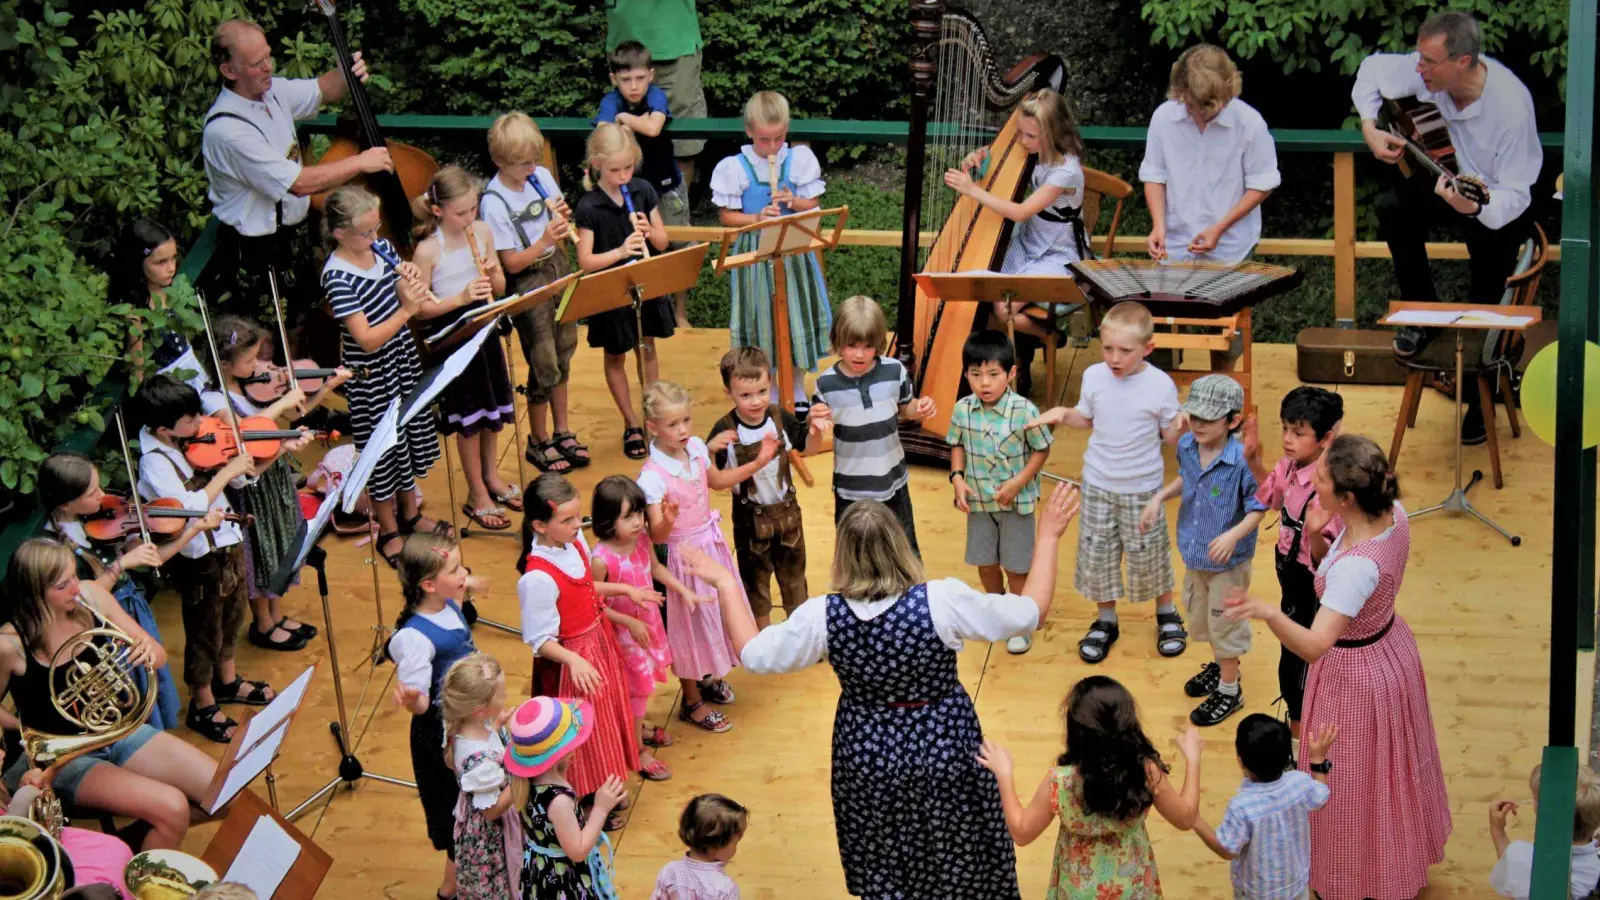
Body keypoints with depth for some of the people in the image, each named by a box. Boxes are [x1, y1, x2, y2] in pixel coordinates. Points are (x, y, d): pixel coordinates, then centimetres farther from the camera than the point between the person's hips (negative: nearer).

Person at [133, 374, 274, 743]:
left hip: (228, 542, 8)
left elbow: (238, 480, 2)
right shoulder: (155, 462, -26)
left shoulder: (193, 442, -5)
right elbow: (190, 507, -36)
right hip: (200, 559, -8)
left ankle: (228, 682, 49)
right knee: (206, 632, 10)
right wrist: (226, 471, -31)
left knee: (233, 616, 26)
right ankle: (203, 707, 30)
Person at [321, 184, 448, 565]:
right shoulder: (338, 276, -24)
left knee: (412, 438, 21)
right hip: (372, 375, -7)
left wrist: (412, 279, -10)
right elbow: (367, 340, -26)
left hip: (403, 360, 7)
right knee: (384, 451, 7)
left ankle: (411, 513, 42)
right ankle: (389, 533, 25)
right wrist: (406, 310, -29)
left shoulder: (381, 248, -3)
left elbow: (406, 298, 10)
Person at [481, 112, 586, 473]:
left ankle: (562, 431, 32)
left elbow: (564, 234, 9)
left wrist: (564, 220, -13)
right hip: (528, 283, -6)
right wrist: (544, 242, -30)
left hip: (558, 269, 6)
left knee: (563, 353, 16)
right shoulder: (493, 202, -19)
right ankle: (538, 442, 18)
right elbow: (512, 264, -17)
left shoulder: (542, 176, -2)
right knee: (545, 367, -1)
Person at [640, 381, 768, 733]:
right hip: (684, 555, -7)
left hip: (712, 544, 7)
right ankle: (692, 702, 29)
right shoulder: (653, 476, -28)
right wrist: (667, 520, -49)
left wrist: (757, 463, 7)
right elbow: (656, 536, -28)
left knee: (717, 612, 23)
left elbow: (716, 480, 14)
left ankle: (707, 678, 49)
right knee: (690, 622, 9)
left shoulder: (696, 448, -7)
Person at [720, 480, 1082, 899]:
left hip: (867, 755, 2)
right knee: (960, 865, 20)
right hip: (944, 749, -2)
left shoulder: (822, 616, -18)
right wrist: (1048, 536, -5)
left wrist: (726, 583, 6)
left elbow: (754, 654, -4)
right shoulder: (942, 601, -24)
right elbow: (1030, 612, -14)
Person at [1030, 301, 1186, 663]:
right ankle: (1106, 621, 29)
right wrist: (1063, 413, -9)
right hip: (1098, 484, 3)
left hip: (1142, 488, -3)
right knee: (1096, 554, 10)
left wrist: (1180, 425, -28)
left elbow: (1168, 436, -7)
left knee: (1148, 554, 10)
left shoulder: (1161, 385, -17)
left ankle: (1167, 614, 35)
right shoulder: (1094, 376, -7)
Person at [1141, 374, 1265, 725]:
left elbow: (1258, 508, -22)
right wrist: (1159, 497, 1)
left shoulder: (1242, 460, -29)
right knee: (1200, 615, 26)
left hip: (1228, 560, -7)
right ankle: (1220, 665, 52)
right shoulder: (1187, 446, -8)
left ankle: (1229, 690, 29)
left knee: (1224, 623, 10)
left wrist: (1234, 535, -36)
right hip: (1194, 552, 7)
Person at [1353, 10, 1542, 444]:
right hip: (1446, 180, 5)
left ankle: (1479, 400, 17)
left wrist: (1474, 207, -52)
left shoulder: (1510, 104, -34)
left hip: (1502, 205, -5)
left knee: (1485, 301, -10)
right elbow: (1372, 69, 2)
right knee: (1392, 207, -23)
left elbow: (1515, 195, -31)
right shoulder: (1428, 74, -20)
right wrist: (1370, 129, -12)